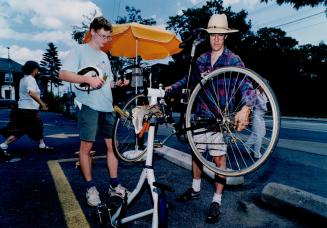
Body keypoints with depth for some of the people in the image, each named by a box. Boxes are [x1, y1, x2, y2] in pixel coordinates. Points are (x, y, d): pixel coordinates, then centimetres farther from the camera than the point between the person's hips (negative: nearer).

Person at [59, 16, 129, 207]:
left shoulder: (104, 56, 21)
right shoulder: (80, 50, 1)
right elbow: (63, 74, -9)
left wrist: (119, 83, 4)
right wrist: (88, 78, -20)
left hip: (107, 107, 6)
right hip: (89, 106, -6)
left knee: (112, 145, 5)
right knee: (86, 146, -1)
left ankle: (114, 185, 16)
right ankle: (90, 187, 13)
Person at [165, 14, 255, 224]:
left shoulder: (233, 60, -4)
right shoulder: (201, 59, 10)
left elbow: (247, 87, -14)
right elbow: (188, 79, 20)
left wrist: (245, 108, -32)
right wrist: (171, 87, 5)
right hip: (200, 114, 5)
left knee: (219, 158, 1)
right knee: (196, 152, 13)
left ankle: (217, 201, 17)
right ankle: (196, 189, 34)